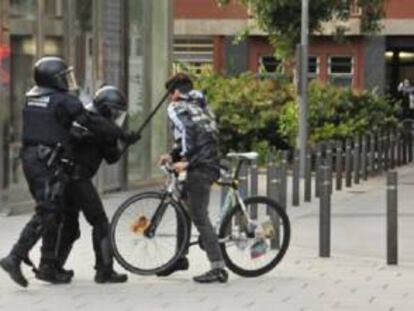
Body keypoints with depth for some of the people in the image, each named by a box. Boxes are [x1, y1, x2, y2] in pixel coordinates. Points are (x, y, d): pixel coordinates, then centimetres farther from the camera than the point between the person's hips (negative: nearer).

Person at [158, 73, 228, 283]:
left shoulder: (177, 107, -1)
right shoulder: (202, 107, 24)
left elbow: (187, 133, -16)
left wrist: (185, 162, -14)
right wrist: (174, 156, 24)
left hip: (199, 167, -9)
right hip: (212, 164, 9)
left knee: (200, 218, -9)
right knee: (183, 206, 22)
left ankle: (218, 268, -15)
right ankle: (180, 257, 30)